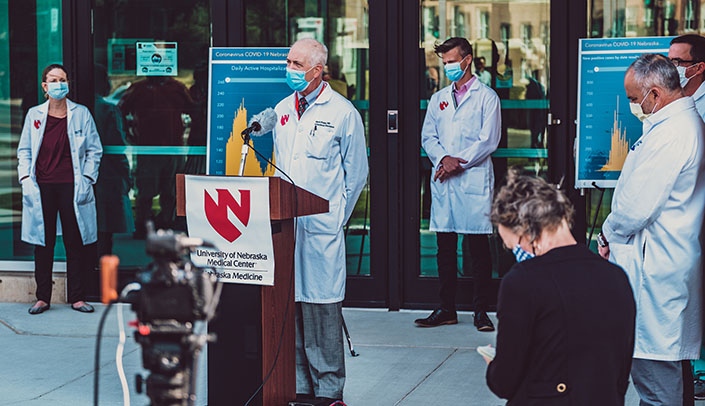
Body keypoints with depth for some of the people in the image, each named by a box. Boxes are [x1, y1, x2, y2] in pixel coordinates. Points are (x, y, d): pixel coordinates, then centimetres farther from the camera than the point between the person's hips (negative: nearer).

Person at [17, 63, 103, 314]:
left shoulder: (81, 114, 3)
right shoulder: (34, 115, 7)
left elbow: (94, 150, 6)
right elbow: (24, 151, 11)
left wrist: (86, 179, -4)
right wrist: (26, 179, -1)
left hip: (71, 187, -1)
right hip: (42, 188, 1)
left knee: (75, 242, 2)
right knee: (43, 243, 5)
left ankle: (77, 297, 10)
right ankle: (42, 298, 13)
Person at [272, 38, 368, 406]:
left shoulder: (342, 112, -1)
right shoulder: (281, 110, 14)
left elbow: (356, 172, 3)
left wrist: (335, 215, 2)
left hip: (321, 225, -5)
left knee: (321, 303, -6)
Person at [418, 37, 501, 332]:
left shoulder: (486, 97, 3)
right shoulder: (438, 99, 19)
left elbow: (489, 140, -5)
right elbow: (428, 136, 12)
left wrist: (459, 162, -11)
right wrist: (443, 158, -8)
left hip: (473, 179, -5)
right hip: (443, 182, 5)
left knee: (478, 247, -3)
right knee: (445, 246, 6)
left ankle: (481, 311, 2)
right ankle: (446, 309, 12)